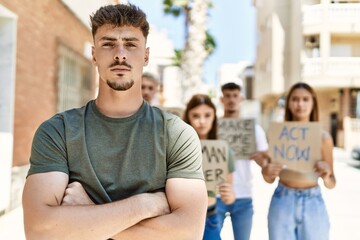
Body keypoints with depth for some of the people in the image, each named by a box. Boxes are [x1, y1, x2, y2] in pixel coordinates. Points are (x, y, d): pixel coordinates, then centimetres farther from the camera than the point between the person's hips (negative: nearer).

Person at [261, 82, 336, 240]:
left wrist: (326, 174, -18)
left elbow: (331, 184, 3)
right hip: (283, 202, 0)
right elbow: (270, 180, 5)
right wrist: (266, 172, -17)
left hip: (313, 203, 0)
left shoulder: (323, 137, -1)